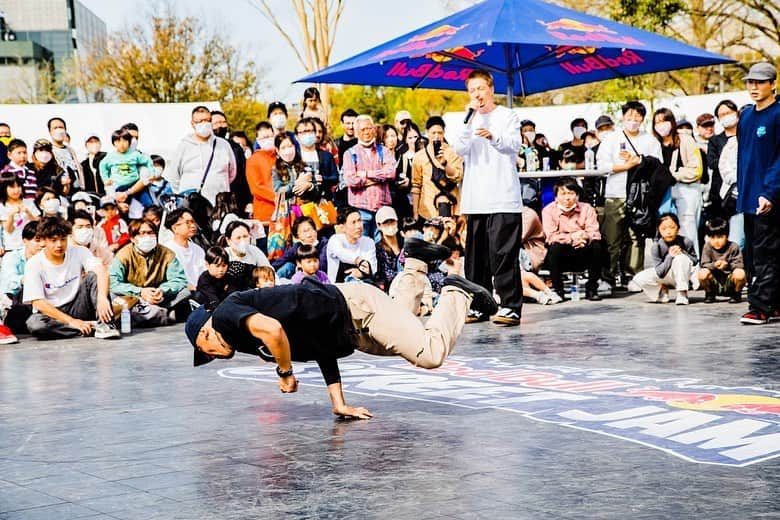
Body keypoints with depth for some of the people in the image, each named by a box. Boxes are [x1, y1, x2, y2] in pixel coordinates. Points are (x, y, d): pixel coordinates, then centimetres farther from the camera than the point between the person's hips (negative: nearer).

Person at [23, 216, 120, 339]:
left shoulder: (79, 252, -5)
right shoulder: (34, 264, -9)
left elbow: (101, 272, -22)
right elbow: (38, 303, -15)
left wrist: (102, 297, -44)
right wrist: (71, 321, -23)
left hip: (77, 308, 2)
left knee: (93, 276, -19)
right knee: (34, 323, -36)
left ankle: (104, 324, -29)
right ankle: (92, 327, -27)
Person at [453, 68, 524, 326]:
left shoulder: (507, 116, 6)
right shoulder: (470, 120, 17)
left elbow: (515, 144, -11)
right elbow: (460, 150, 2)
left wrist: (493, 137, -31)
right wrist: (470, 121, -9)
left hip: (503, 198, -4)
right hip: (475, 200, 5)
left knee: (503, 252, -10)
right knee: (476, 254, 5)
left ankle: (510, 306, -10)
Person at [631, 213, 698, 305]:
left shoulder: (686, 242, -17)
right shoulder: (656, 246, -18)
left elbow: (695, 261, -4)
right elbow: (660, 272, -19)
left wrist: (683, 253, -23)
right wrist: (670, 256, -33)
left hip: (682, 275, -1)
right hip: (665, 276, 1)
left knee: (680, 258, -33)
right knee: (638, 279, -21)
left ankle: (682, 294, -20)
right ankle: (663, 290, 8)